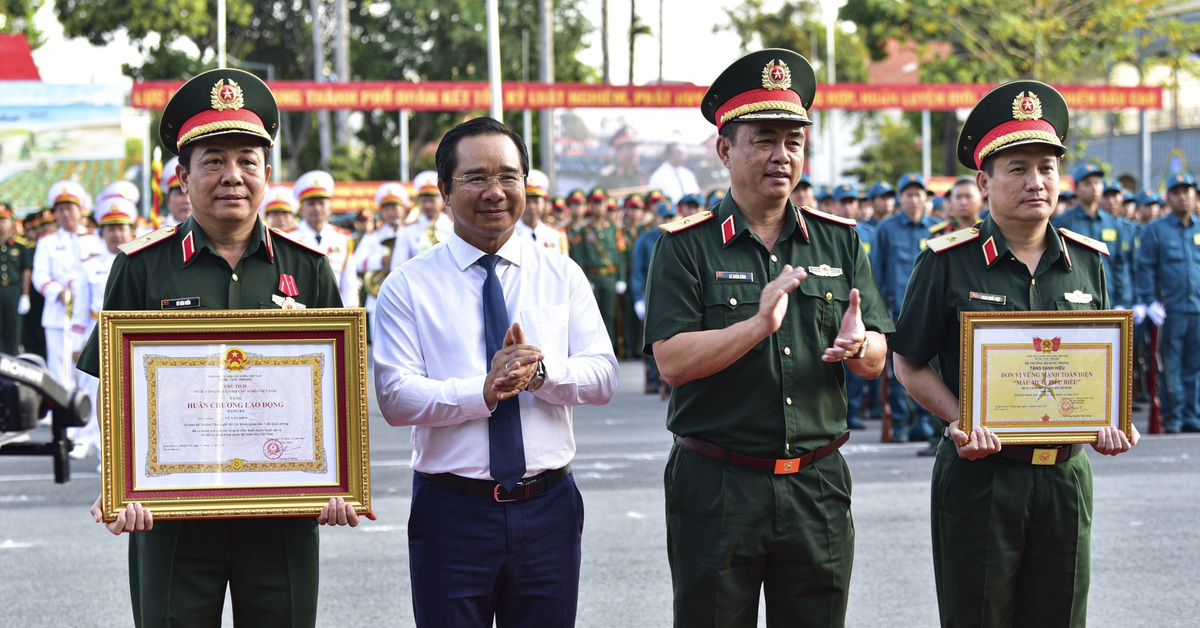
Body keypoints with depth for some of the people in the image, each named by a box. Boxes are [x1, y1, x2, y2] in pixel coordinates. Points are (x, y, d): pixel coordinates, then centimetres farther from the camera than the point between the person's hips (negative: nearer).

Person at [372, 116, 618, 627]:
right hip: (450, 512, -2)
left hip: (548, 508, 2)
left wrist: (541, 371, -19)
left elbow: (603, 376, 0)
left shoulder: (563, 276, 8)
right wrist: (483, 391, -23)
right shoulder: (408, 287, 0)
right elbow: (395, 398, -10)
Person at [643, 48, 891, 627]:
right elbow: (671, 360, -13)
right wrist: (759, 325, -25)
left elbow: (876, 361, 7)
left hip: (817, 487, 3)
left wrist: (856, 345, -16)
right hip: (716, 487, -3)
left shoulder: (839, 240, 9)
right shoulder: (686, 246, -2)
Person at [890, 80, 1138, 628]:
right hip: (978, 475, -3)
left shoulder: (1086, 262, 6)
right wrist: (960, 423, -16)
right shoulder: (948, 264, -6)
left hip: (1065, 474, 4)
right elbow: (910, 364, -1)